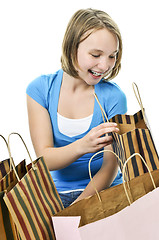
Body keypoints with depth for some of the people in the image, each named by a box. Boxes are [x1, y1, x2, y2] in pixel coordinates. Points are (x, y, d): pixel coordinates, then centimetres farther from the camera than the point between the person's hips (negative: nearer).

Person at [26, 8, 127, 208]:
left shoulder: (114, 97, -7)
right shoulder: (40, 89, -4)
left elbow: (110, 166, -7)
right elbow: (44, 158, -10)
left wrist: (78, 206, -22)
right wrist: (82, 146, -31)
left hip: (104, 190, -1)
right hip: (58, 192, 1)